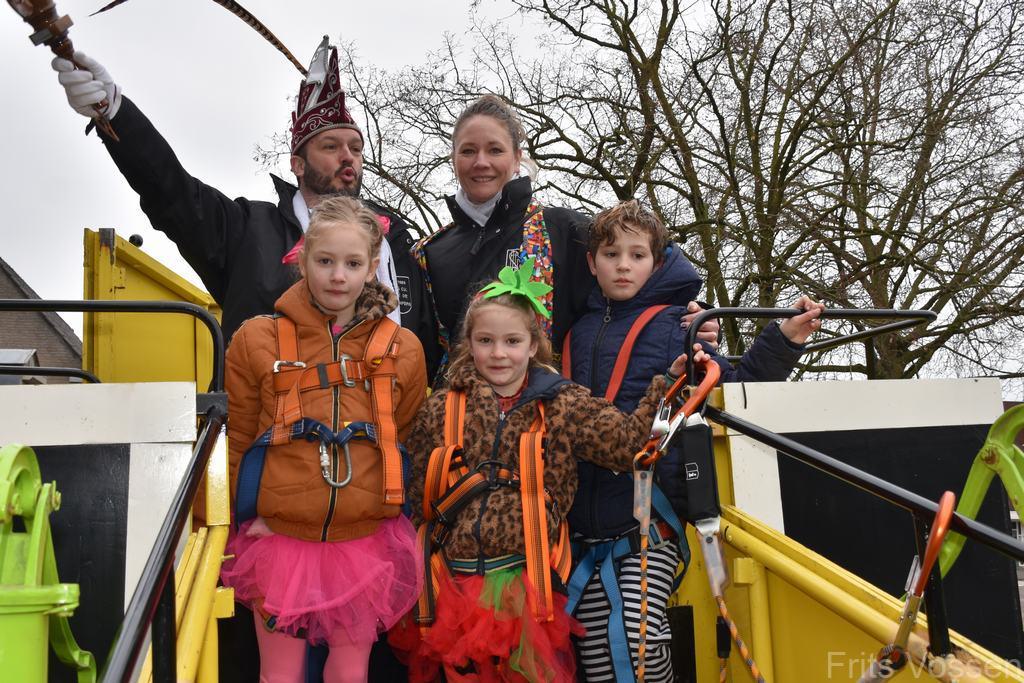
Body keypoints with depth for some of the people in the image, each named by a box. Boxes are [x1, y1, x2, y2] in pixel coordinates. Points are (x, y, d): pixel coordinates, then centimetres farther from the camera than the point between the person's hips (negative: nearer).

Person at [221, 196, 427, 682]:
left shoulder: (402, 349, 2)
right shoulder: (257, 340, -3)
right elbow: (235, 442, 2)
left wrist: (393, 517, 5)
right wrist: (247, 516, -3)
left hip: (366, 542, 1)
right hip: (278, 538, -1)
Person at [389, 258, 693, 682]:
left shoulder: (564, 406, 0)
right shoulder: (440, 410, 1)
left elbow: (628, 442, -11)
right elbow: (419, 500, 7)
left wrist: (668, 384, -19)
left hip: (531, 583, -1)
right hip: (457, 581, 1)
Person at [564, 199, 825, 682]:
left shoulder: (671, 327, 1)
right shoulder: (576, 329, 13)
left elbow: (737, 387, -7)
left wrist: (783, 341, -17)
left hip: (647, 517, -4)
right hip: (584, 523, 4)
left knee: (637, 634, -20)